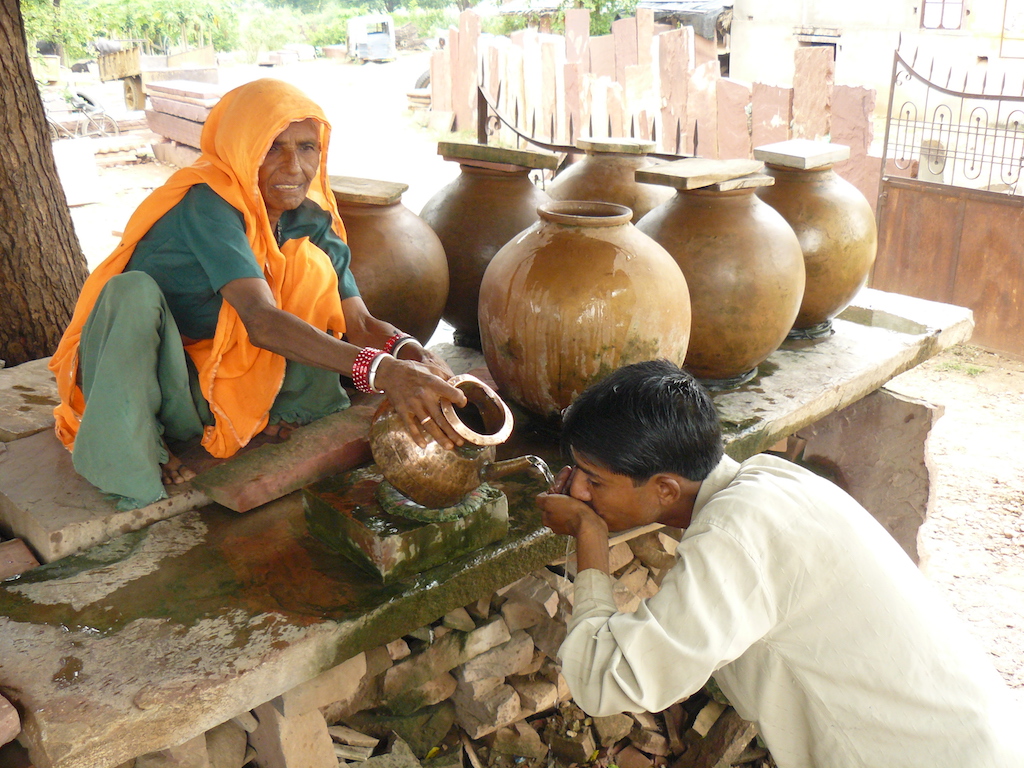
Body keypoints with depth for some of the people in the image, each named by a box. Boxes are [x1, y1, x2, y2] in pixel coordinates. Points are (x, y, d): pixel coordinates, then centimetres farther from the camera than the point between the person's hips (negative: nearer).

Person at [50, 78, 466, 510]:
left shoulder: (310, 219, -4)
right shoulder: (207, 203, -26)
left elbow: (358, 322, -12)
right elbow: (261, 320, -40)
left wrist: (413, 355, -36)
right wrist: (379, 370, -52)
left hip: (220, 388, 5)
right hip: (136, 379, -4)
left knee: (312, 265, -12)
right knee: (133, 290, -36)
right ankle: (129, 455, -20)